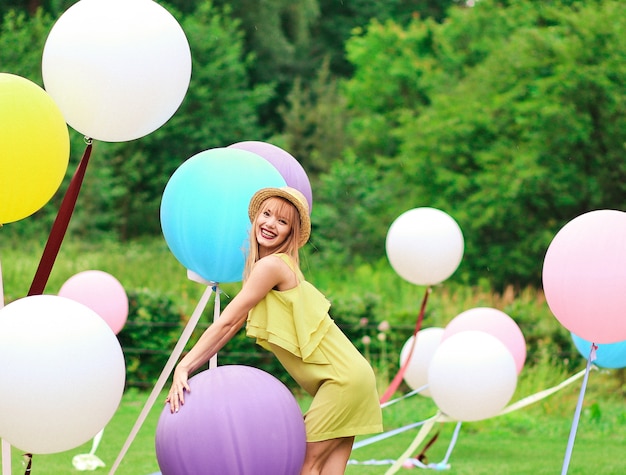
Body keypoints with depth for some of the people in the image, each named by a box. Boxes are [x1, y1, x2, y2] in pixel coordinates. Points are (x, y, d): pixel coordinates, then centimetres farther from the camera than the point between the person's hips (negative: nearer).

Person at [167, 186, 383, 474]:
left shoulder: (273, 265, -14)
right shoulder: (264, 268, 14)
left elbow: (227, 322, -15)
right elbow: (231, 326, 9)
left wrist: (183, 368, -14)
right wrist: (186, 369, 1)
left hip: (343, 379, -9)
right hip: (341, 378, 9)